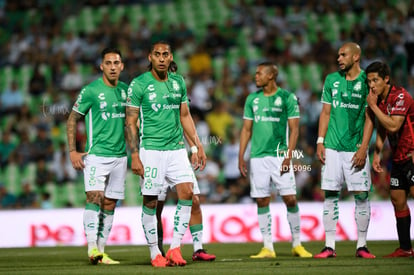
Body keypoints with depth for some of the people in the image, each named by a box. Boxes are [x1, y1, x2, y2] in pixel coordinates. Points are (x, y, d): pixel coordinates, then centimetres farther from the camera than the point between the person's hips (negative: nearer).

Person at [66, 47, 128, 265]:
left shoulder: (125, 90, 10)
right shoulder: (91, 91, -7)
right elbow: (72, 120, -1)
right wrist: (72, 151, -8)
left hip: (119, 156, 5)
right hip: (96, 155, -5)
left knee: (110, 204, 6)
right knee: (95, 197, -18)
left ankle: (101, 251, 10)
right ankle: (92, 248, -23)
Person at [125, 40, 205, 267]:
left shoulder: (178, 82, 9)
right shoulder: (139, 84, -5)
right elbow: (130, 122, -4)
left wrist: (196, 147, 12)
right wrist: (134, 156, -10)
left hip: (176, 148, 4)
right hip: (151, 150, -4)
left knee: (187, 193, -10)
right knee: (150, 202, 0)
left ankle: (175, 248, -3)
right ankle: (154, 253, 11)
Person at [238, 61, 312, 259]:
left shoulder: (287, 98, 0)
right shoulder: (252, 99, 12)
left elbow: (294, 129, -2)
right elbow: (246, 129, 15)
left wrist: (288, 156, -11)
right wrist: (241, 157, 7)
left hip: (280, 155, -3)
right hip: (258, 157, 4)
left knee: (290, 199, -6)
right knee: (262, 202, 2)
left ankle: (297, 244, 6)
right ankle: (268, 248, 7)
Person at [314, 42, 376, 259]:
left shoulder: (366, 81, -1)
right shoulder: (331, 80, 9)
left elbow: (369, 118, -2)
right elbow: (326, 113, 12)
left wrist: (363, 148, -10)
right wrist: (320, 141, 3)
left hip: (355, 149, -3)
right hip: (332, 147, 3)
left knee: (361, 195, -2)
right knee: (330, 195, 0)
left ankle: (361, 245, 5)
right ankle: (329, 246, 3)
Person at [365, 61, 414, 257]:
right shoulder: (379, 100, 9)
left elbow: (393, 126, -27)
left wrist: (373, 106, -21)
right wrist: (376, 155, 11)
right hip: (398, 158, 9)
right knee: (398, 202, 8)